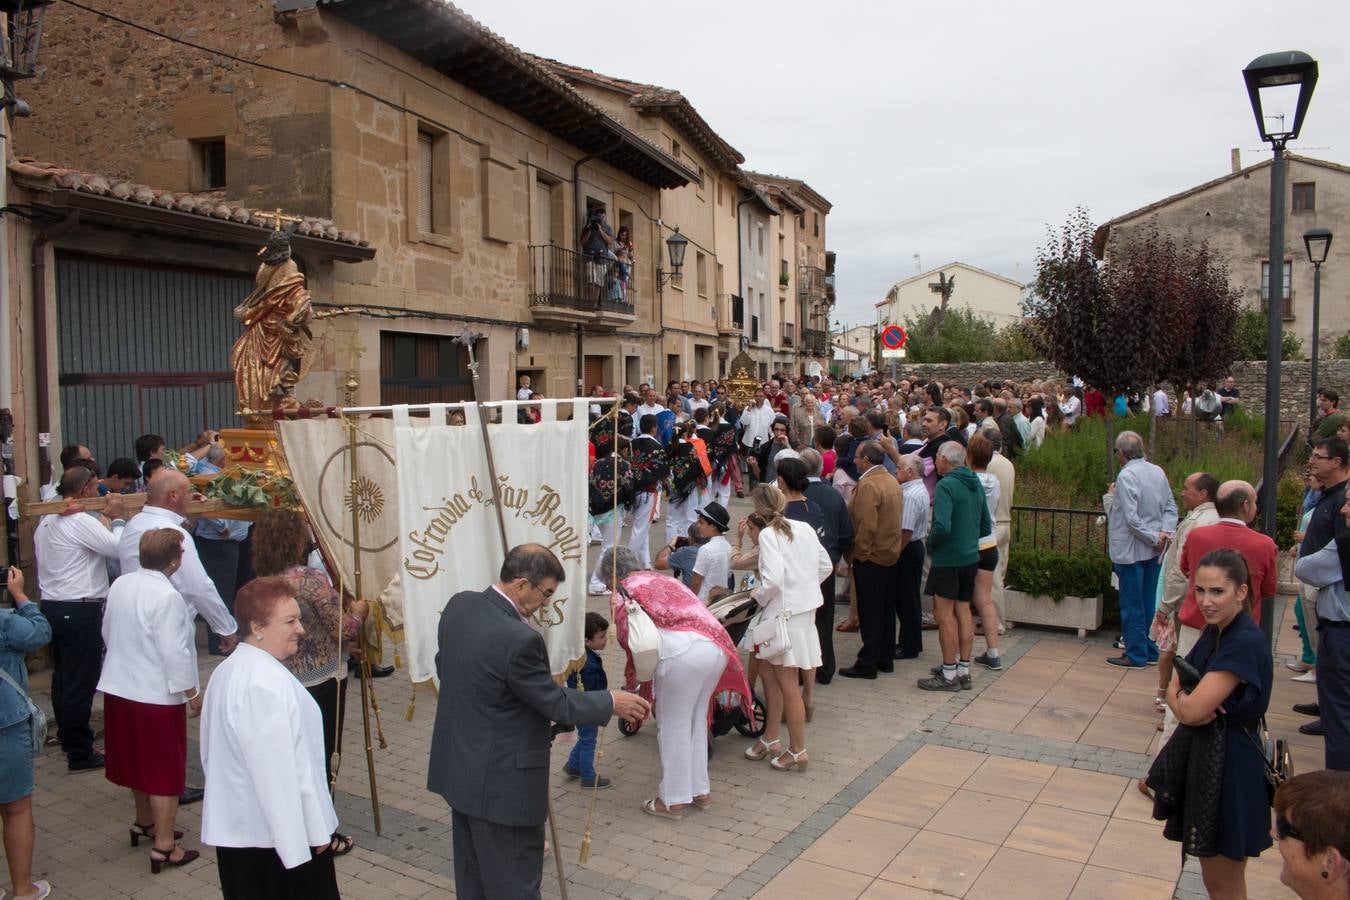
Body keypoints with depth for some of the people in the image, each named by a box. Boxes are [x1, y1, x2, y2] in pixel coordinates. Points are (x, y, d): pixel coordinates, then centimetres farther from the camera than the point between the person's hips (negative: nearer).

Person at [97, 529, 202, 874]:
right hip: (158, 695, -8)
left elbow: (108, 632, 14)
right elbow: (175, 652, -22)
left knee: (139, 760, 24)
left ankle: (144, 822, 42)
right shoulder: (167, 596, -24)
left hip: (120, 687, 8)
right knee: (165, 772, 4)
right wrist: (193, 693, -11)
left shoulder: (120, 585, 1)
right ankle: (163, 846, 10)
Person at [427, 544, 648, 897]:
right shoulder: (518, 639, -30)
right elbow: (556, 703, -18)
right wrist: (611, 702, -4)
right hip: (500, 780, -9)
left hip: (459, 766, 9)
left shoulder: (458, 604, -5)